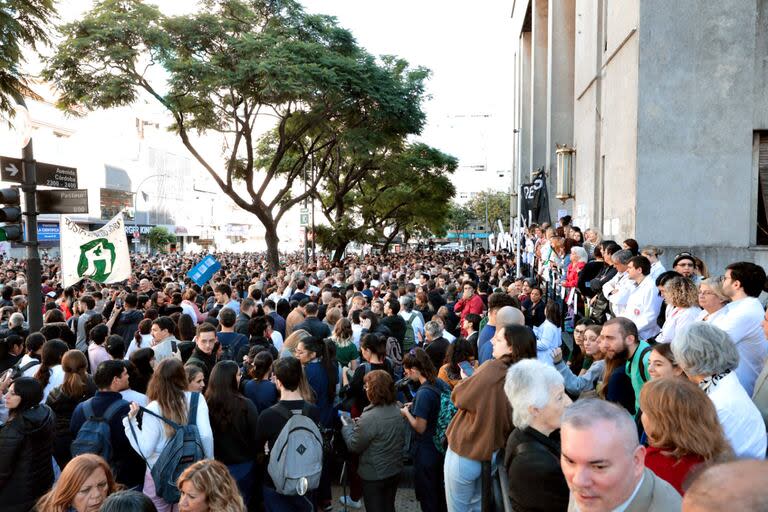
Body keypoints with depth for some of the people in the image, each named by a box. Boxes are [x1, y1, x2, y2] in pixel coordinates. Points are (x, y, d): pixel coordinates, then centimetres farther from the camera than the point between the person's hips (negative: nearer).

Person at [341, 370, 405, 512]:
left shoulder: (369, 417, -28)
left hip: (374, 474, -6)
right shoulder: (396, 410, -5)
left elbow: (354, 446, -18)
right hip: (395, 470, 6)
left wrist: (347, 425, 0)